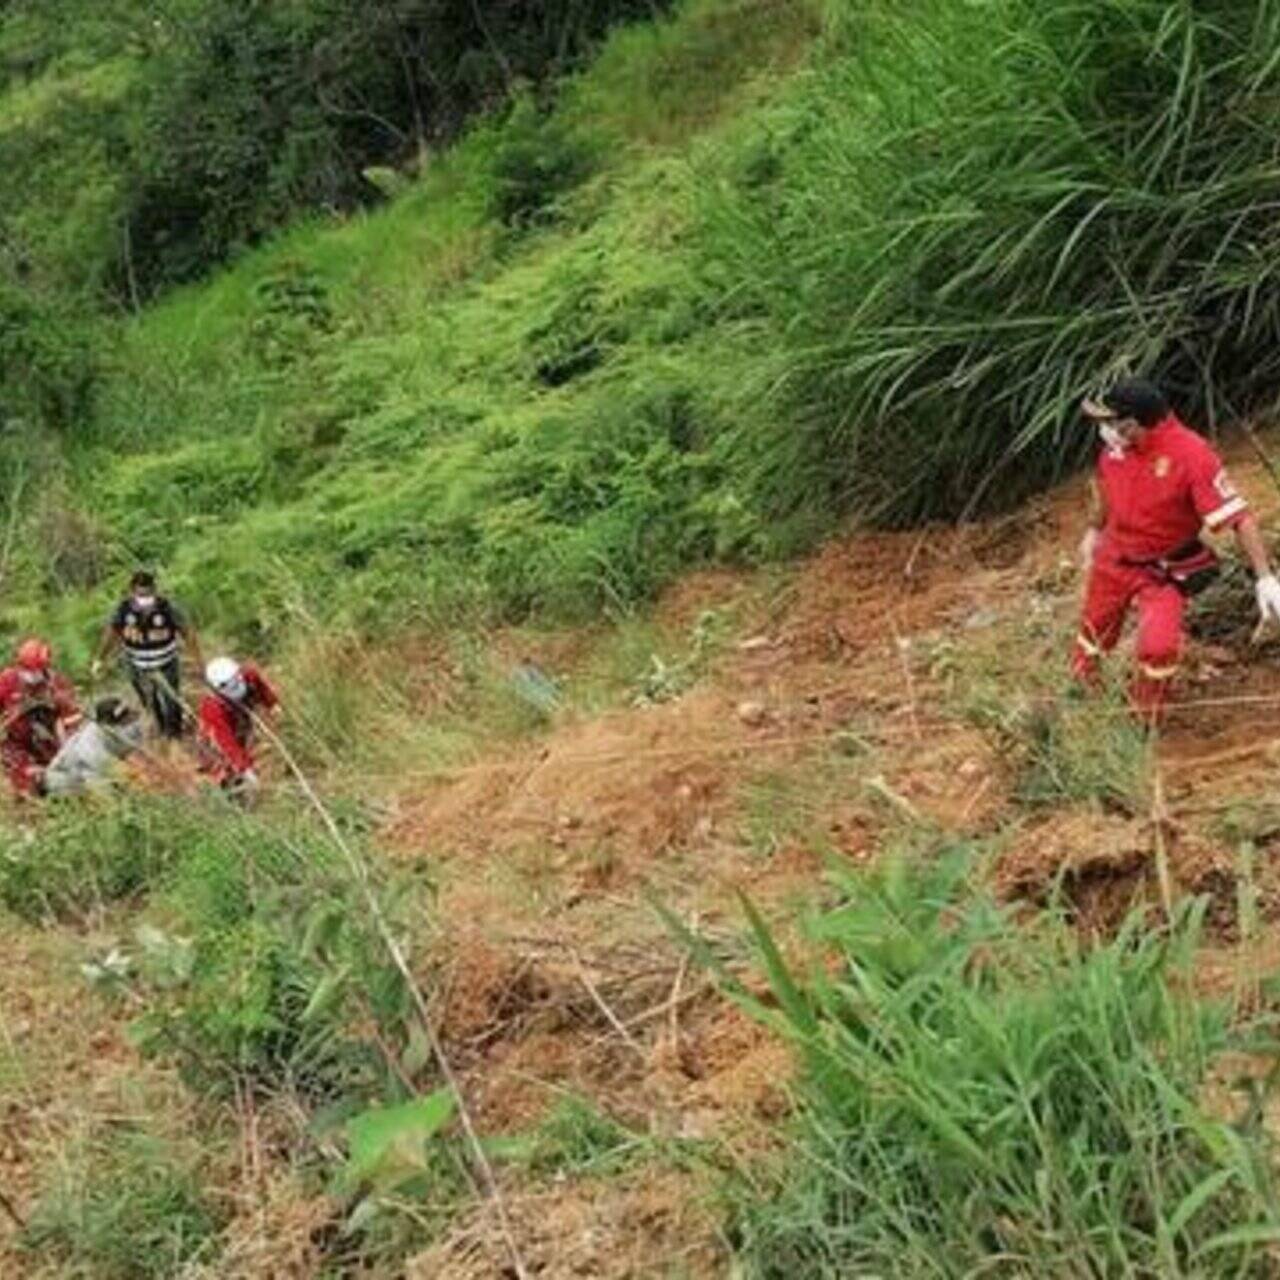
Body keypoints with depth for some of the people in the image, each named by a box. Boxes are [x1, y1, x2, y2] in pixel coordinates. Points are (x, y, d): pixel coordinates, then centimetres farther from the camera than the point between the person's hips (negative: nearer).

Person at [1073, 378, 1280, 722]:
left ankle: (1145, 725, 6)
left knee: (1158, 649, -19)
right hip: (1113, 559, 5)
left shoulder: (1192, 455, -30)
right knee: (1095, 633, 20)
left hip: (1165, 573, -5)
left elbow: (1238, 517, -28)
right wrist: (1095, 530, 25)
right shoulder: (1117, 441, -13)